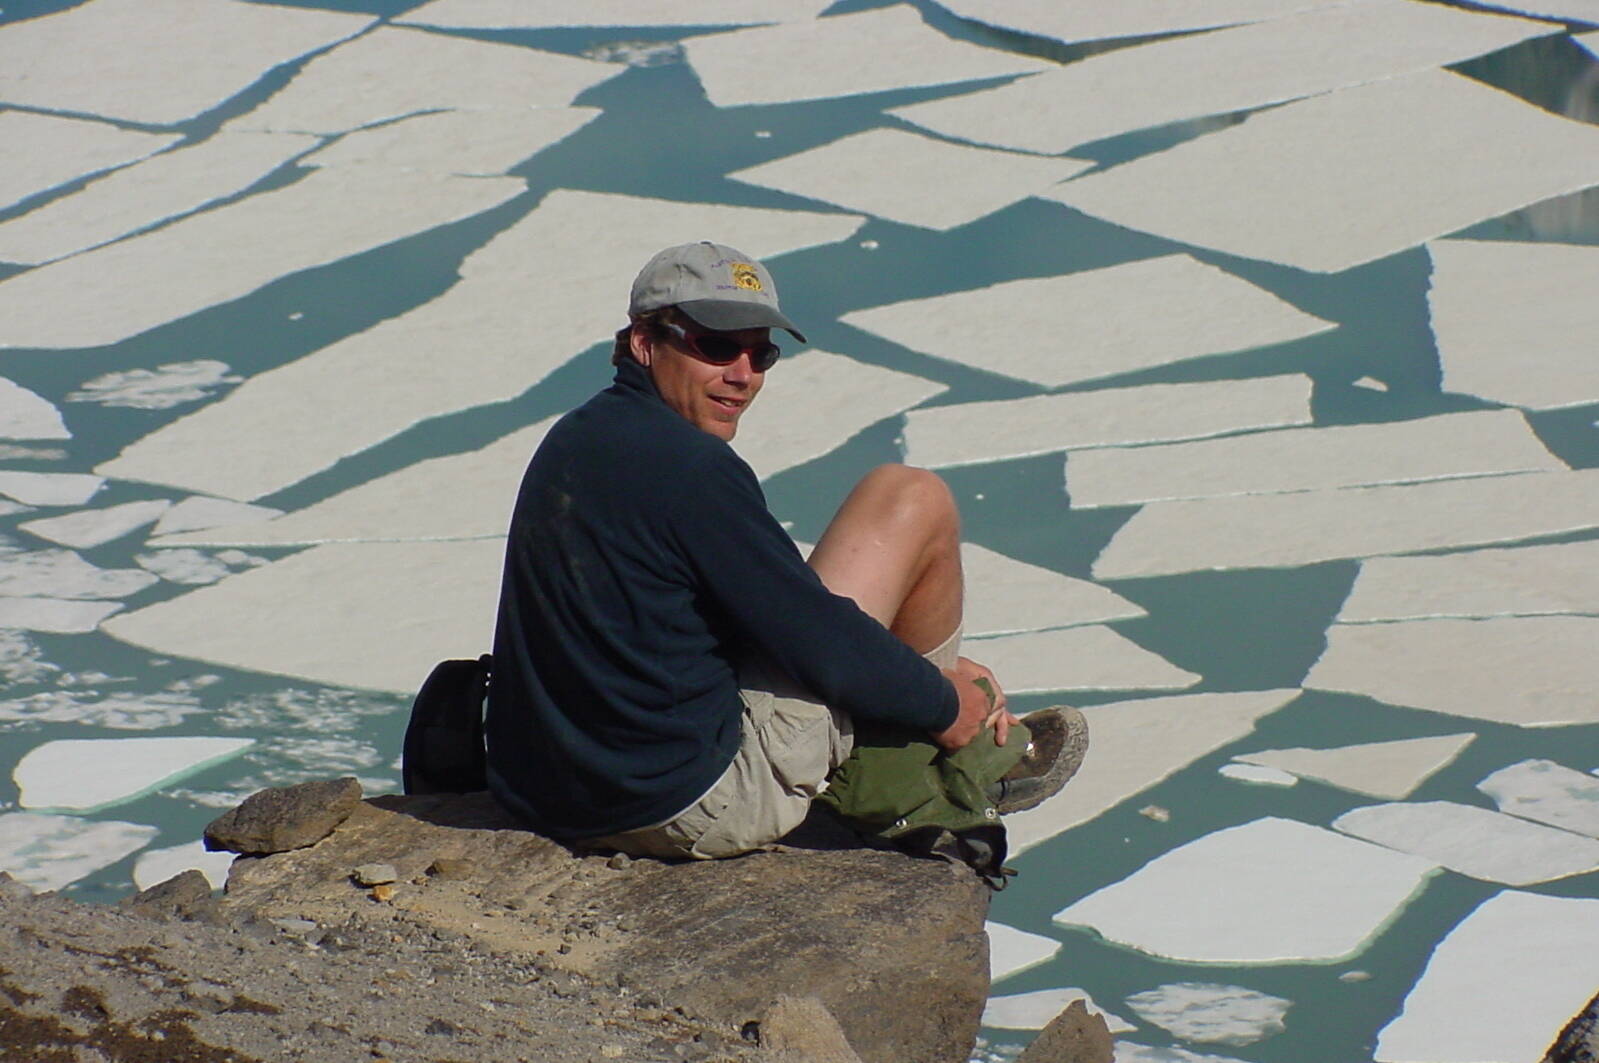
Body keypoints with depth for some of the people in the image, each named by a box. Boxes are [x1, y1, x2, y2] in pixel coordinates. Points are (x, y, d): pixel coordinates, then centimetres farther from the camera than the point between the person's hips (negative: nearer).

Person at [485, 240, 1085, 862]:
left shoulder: (574, 440, 12)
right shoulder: (687, 466, -18)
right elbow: (816, 637, -14)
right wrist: (942, 703, 4)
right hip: (693, 801, -9)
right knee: (911, 500, 2)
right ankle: (964, 761, 19)